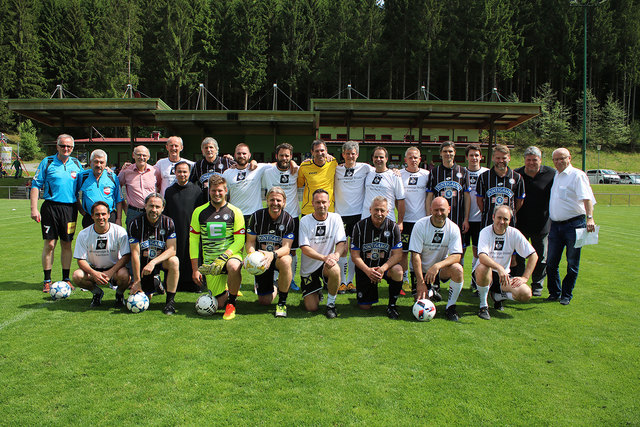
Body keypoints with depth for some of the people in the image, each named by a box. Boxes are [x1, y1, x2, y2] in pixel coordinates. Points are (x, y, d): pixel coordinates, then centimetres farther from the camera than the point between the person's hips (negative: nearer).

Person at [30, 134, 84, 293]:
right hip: (51, 207, -2)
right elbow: (36, 185, 2)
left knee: (67, 244, 7)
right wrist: (34, 208, -7)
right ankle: (47, 280, 10)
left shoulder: (76, 163, 11)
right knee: (50, 244, -2)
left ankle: (66, 278, 17)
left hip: (70, 208, 2)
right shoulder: (47, 162, 4)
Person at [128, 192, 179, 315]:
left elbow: (172, 249, -18)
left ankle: (170, 301, -21)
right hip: (144, 263, 0)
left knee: (174, 261, -34)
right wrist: (137, 281, -16)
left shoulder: (168, 222, -10)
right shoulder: (136, 224, -12)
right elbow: (135, 253, -13)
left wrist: (153, 262, -34)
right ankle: (153, 286, 30)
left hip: (161, 260, 0)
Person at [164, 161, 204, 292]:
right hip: (175, 231, 2)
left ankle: (193, 284, 9)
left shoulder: (196, 190, 3)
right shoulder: (169, 191, 11)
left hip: (192, 230, -2)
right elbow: (165, 213, 15)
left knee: (192, 257, 0)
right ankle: (175, 285, 12)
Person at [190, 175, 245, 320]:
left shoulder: (234, 212, -1)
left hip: (231, 254, -2)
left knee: (233, 267, -39)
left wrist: (224, 256, -21)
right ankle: (227, 293, 38)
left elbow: (240, 241, -5)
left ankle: (232, 303, -13)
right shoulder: (199, 212, 5)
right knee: (220, 303, -1)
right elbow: (193, 241, 6)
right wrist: (195, 269, 1)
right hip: (209, 261, 2)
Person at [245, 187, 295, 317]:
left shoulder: (288, 220, -10)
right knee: (264, 301, -3)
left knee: (285, 261, -40)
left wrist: (273, 255, -39)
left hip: (279, 256, -1)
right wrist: (252, 255, -27)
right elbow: (250, 242, -4)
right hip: (261, 258, 1)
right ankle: (273, 288, 37)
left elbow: (286, 247, -17)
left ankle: (282, 302, -19)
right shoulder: (256, 216, -8)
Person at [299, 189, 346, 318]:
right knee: (311, 308, -8)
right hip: (308, 268, 0)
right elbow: (304, 248, -14)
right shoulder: (305, 221, -8)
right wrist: (324, 257, -30)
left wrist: (336, 254, -30)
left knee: (335, 269, -37)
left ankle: (331, 303, -10)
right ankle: (316, 292, 30)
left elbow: (341, 243, -6)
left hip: (327, 264, 1)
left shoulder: (335, 218, -2)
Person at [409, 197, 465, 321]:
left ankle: (450, 307, -10)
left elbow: (457, 256, -17)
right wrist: (421, 282, -25)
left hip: (441, 269, 1)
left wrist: (437, 266, -35)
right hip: (421, 270, -1)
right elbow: (415, 255, -18)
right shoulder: (420, 225, -15)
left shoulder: (453, 228, -9)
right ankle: (430, 291, 22)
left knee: (458, 269, -30)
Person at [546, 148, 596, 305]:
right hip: (555, 225, 6)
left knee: (572, 264, 3)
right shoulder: (554, 176, 15)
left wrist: (589, 217, -32)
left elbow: (587, 198, -18)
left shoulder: (577, 175, -6)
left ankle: (566, 295, 15)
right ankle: (554, 293, 20)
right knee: (551, 262, 6)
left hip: (574, 224, -6)